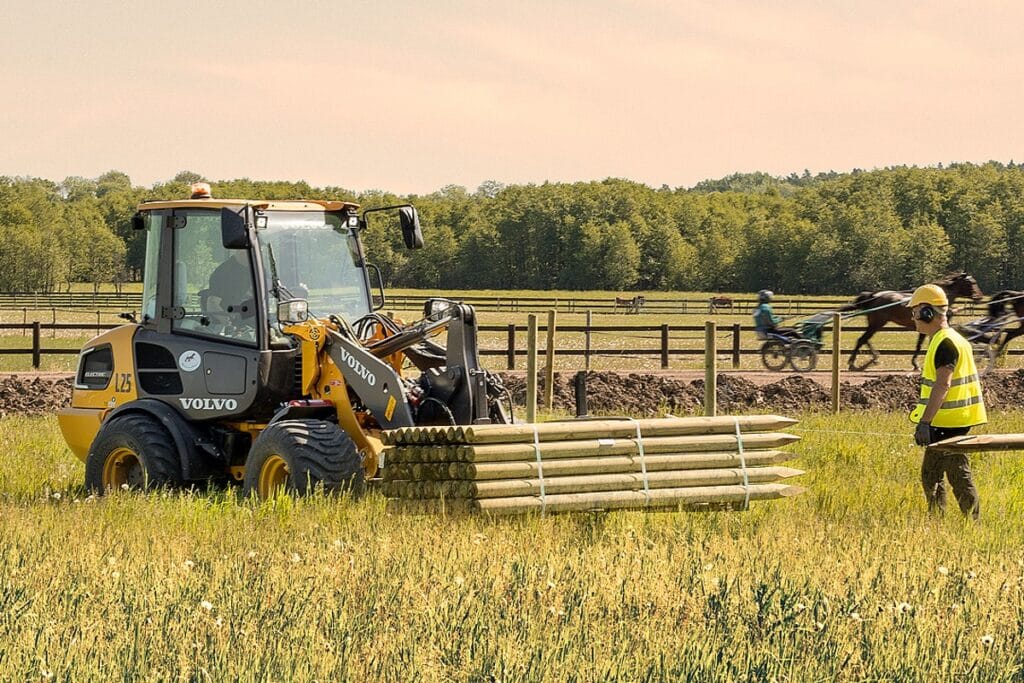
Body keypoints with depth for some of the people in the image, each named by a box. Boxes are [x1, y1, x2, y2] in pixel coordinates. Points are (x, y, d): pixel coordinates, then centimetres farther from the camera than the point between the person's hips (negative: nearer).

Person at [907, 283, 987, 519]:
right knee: (930, 474, 16)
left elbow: (942, 385, -26)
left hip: (949, 423, -11)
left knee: (958, 476, -7)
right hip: (944, 422, 11)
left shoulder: (945, 343, -17)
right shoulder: (952, 339, 16)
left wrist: (925, 422, -30)